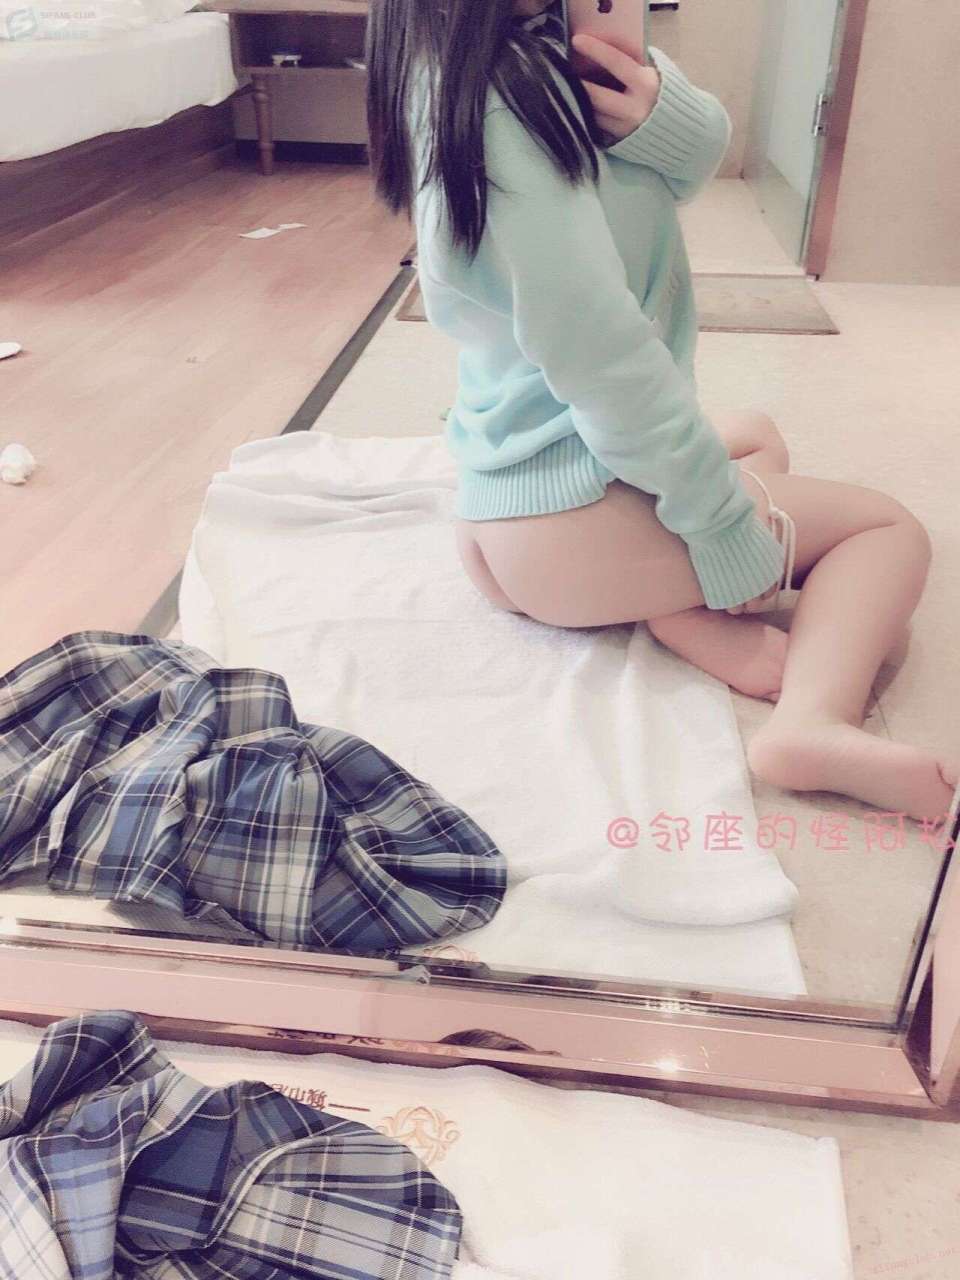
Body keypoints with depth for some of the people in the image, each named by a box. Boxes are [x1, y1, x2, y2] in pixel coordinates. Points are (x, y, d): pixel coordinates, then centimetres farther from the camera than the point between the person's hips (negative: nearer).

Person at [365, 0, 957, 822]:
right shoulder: (499, 94, -21)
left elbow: (701, 149, 9)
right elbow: (596, 347, -23)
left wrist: (665, 118, -15)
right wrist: (731, 533, -15)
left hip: (504, 516, 9)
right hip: (572, 518, -9)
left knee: (756, 439, 31)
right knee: (891, 527, 9)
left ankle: (694, 617, 3)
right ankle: (814, 722, -16)